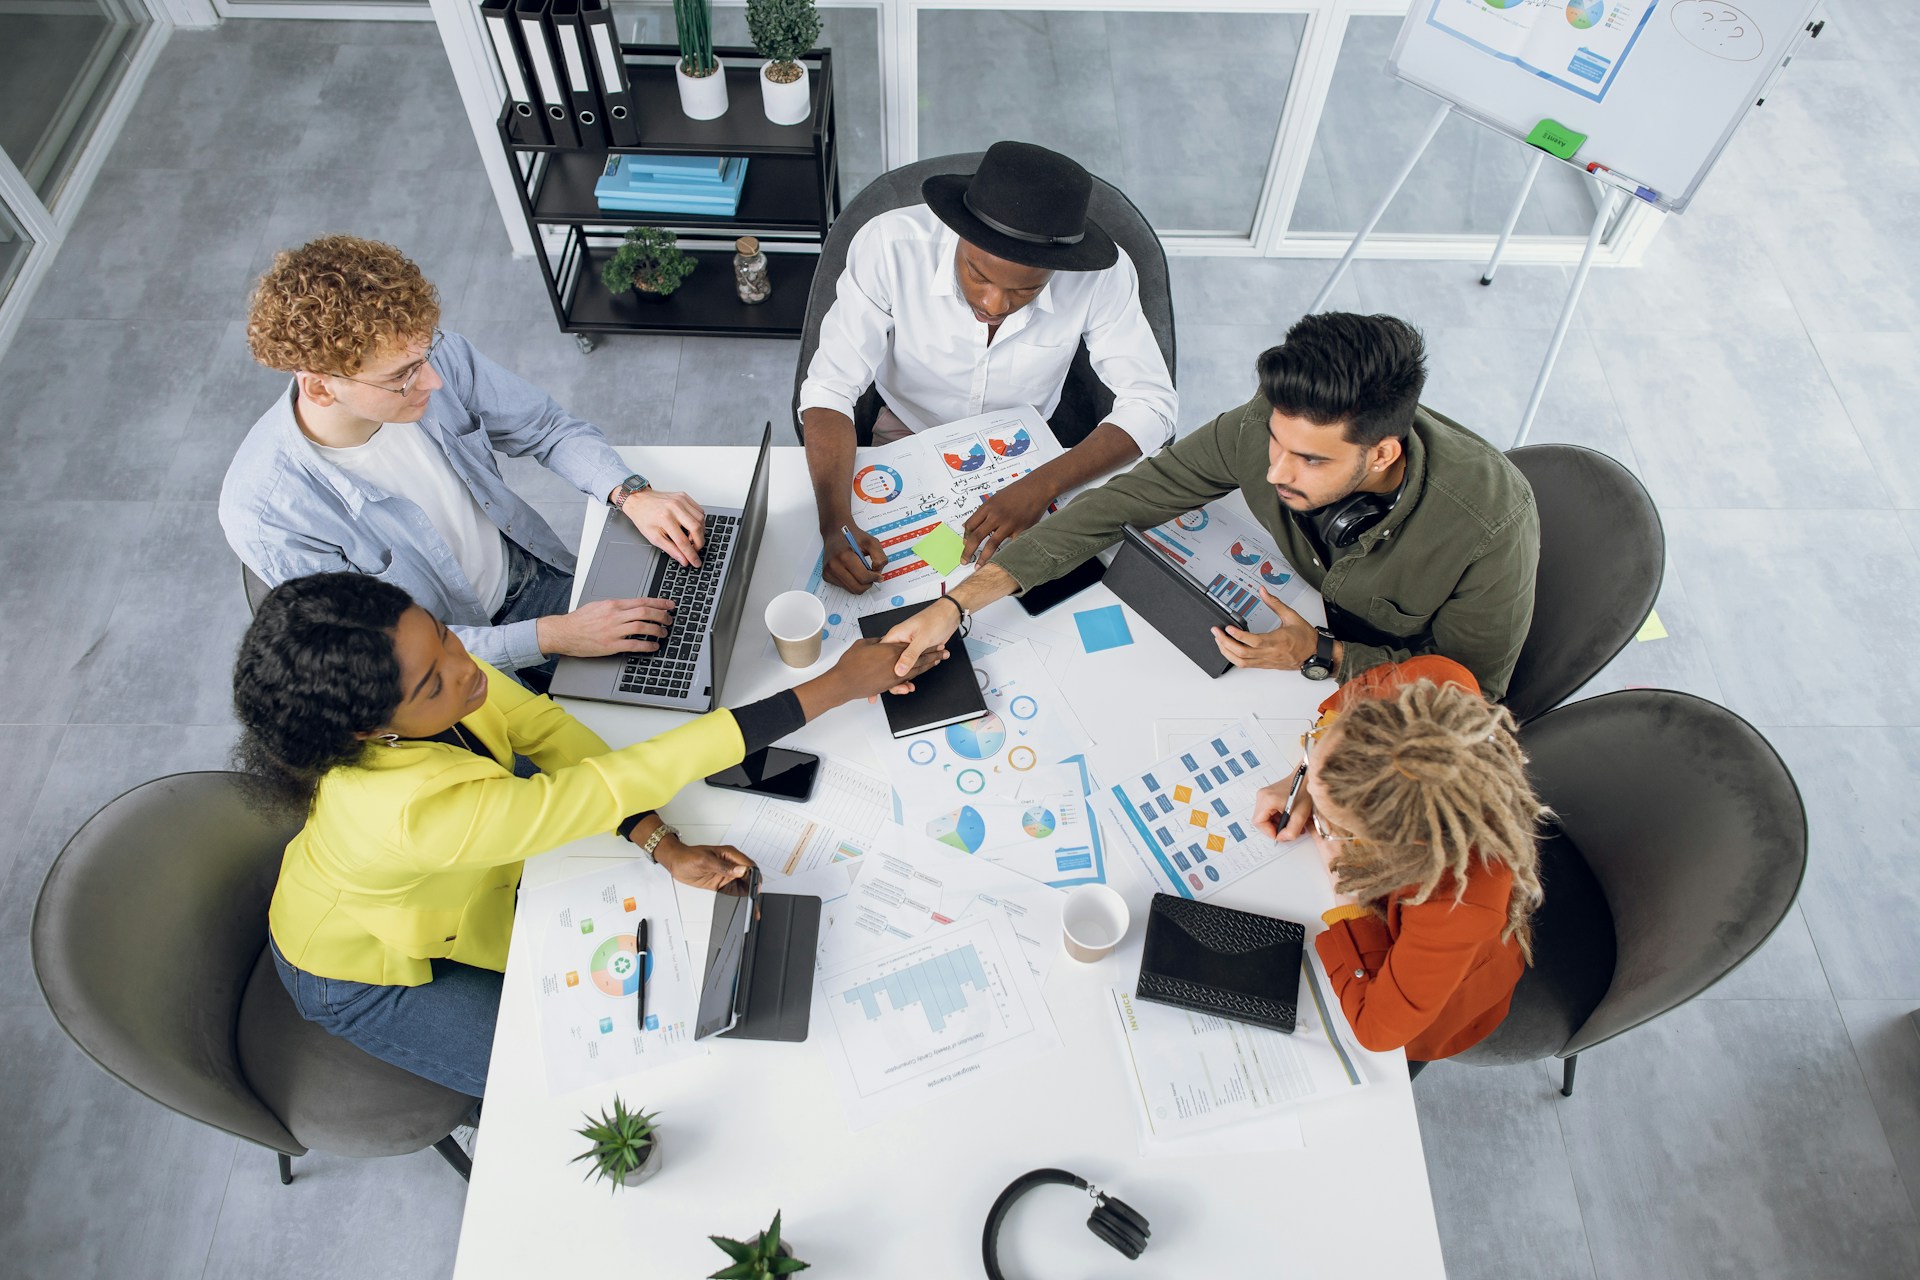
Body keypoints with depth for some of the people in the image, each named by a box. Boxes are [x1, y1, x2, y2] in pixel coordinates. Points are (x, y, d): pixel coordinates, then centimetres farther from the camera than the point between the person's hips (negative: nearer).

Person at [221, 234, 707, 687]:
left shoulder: (438, 357, -17)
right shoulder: (265, 513, -28)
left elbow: (549, 428, 0)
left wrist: (632, 495, -18)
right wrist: (551, 636, -29)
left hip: (531, 578, 5)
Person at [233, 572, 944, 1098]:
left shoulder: (424, 658, -30)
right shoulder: (410, 811, -49)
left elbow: (542, 726, -19)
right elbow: (616, 783, -50)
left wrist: (662, 847, -32)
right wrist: (833, 688, -48)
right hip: (365, 971, -6)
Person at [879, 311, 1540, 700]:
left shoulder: (1491, 524, -37)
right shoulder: (1264, 429, -30)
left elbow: (1472, 683, -20)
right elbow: (1123, 501, -25)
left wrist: (1321, 656, -33)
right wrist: (959, 602, -31)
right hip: (1320, 621, 4)